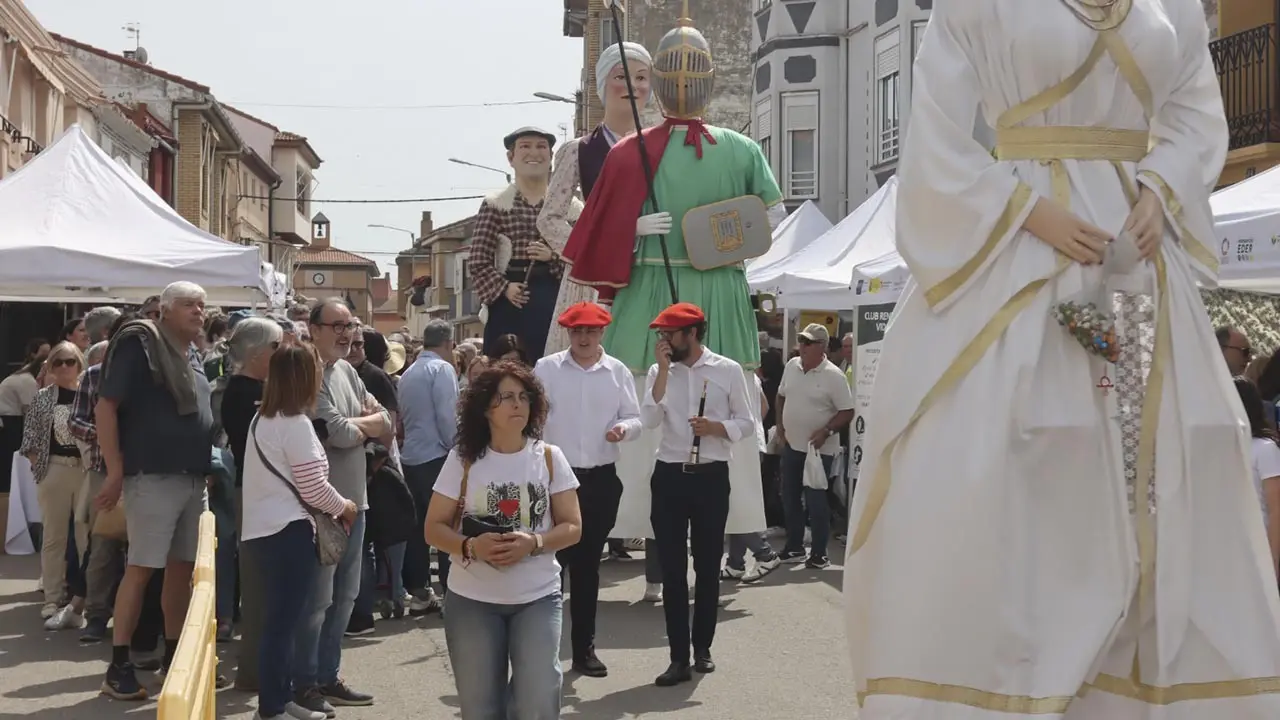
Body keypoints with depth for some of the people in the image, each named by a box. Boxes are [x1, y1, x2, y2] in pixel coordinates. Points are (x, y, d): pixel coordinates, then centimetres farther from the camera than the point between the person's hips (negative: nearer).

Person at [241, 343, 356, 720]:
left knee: (281, 619, 16)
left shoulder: (262, 420, 14)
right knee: (282, 621, -3)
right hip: (288, 532, -10)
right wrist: (344, 507, 3)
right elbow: (313, 488, -15)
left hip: (263, 529, 10)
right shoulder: (296, 424, -14)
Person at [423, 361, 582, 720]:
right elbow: (434, 528, -1)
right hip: (472, 601, 0)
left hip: (537, 598, 0)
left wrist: (534, 543, -20)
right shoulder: (463, 459, -3)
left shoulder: (549, 458, -1)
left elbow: (572, 527, -1)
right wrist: (471, 546, -21)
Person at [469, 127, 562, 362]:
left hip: (555, 303, 2)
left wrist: (553, 256, -13)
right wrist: (504, 288, -14)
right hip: (509, 306, -1)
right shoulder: (495, 205, 4)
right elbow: (479, 262, 0)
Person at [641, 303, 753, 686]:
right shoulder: (658, 371, 4)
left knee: (708, 565, 9)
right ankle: (679, 658, 5)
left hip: (711, 476, -1)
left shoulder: (728, 370, 0)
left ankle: (702, 647, 25)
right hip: (669, 476, 1)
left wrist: (717, 428, -15)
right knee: (672, 569, 1)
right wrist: (663, 370, -12)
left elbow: (747, 424, 3)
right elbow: (649, 420, -10)